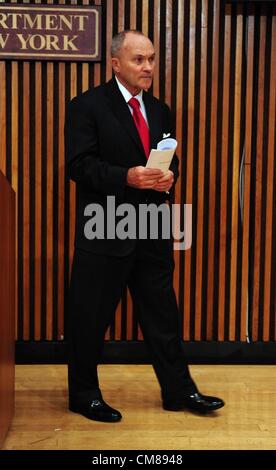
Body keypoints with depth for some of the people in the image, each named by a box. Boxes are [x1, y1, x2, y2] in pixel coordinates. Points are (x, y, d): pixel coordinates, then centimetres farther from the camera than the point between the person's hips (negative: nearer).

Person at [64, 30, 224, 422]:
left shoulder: (160, 110, 14)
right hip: (104, 231, -5)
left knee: (163, 314, 13)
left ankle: (178, 390, 26)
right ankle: (84, 394, 23)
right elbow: (78, 165, -13)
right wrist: (126, 177, -26)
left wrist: (169, 176, -7)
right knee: (90, 317, 6)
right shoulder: (88, 106, -6)